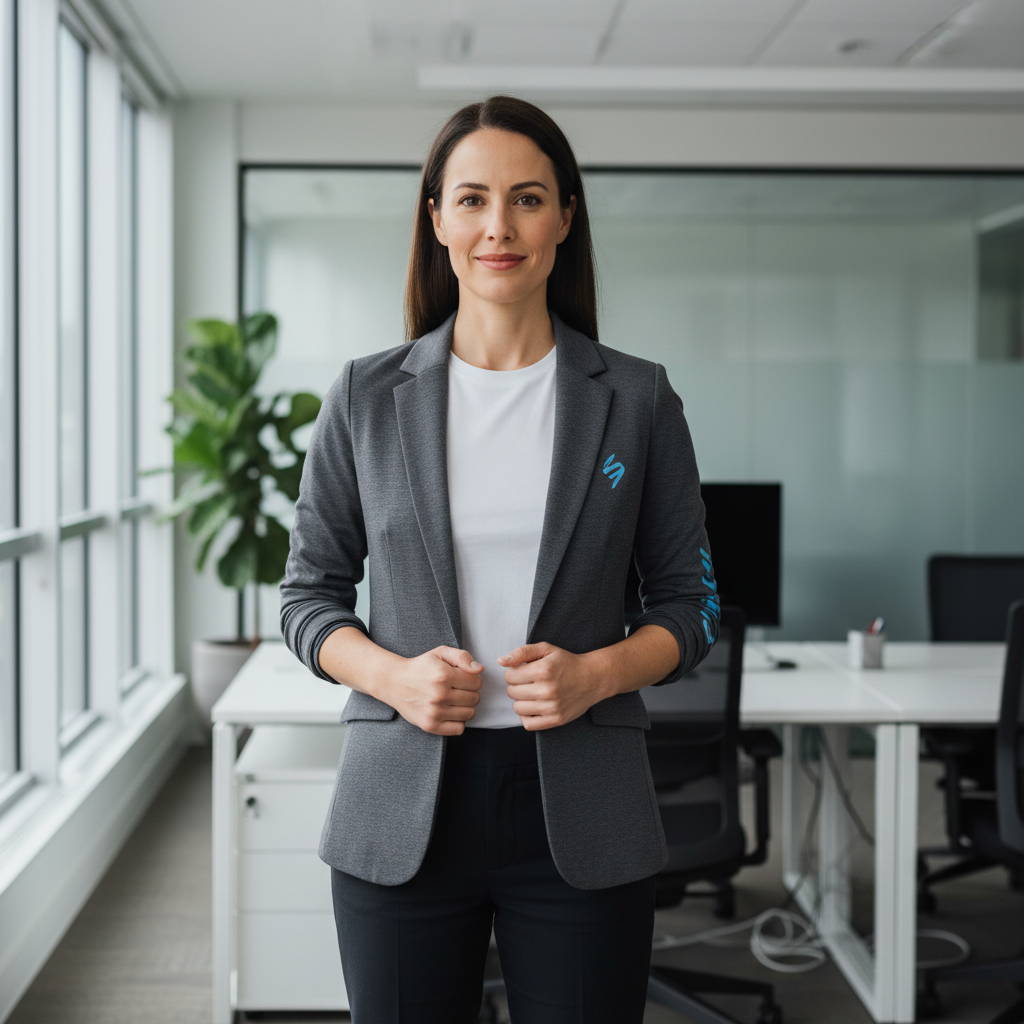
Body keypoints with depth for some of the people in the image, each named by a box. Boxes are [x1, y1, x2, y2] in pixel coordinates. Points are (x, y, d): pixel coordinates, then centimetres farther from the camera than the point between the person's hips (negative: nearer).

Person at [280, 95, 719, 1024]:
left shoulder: (637, 400, 3)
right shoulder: (366, 397, 4)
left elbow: (691, 601, 7)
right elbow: (309, 593, 9)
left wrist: (600, 671, -12)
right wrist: (390, 675, -10)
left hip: (580, 812, 0)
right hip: (402, 807, 1)